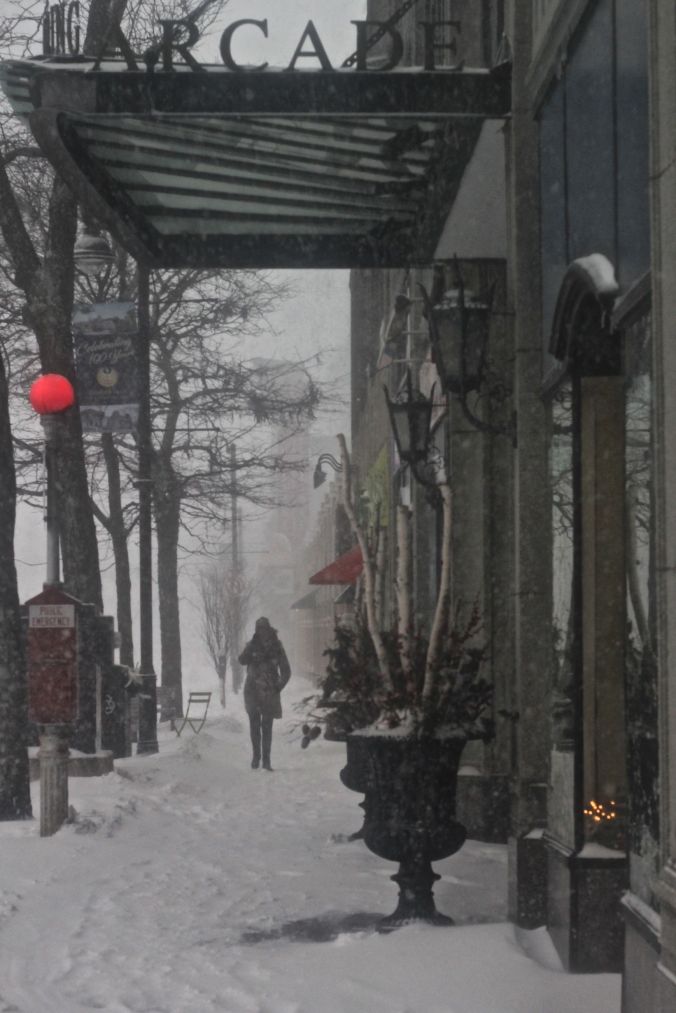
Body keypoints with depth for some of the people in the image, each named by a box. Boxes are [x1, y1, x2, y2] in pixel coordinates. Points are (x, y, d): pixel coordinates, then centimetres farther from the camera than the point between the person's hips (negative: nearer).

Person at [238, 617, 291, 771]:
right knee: (254, 725, 3)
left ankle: (266, 760, -1)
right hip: (253, 690, 1)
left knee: (267, 726, -3)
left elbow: (286, 671, 6)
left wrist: (279, 686, -5)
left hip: (270, 692, -1)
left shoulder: (276, 647, 3)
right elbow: (242, 660, -12)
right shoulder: (252, 646, 5)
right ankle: (256, 755, 17)